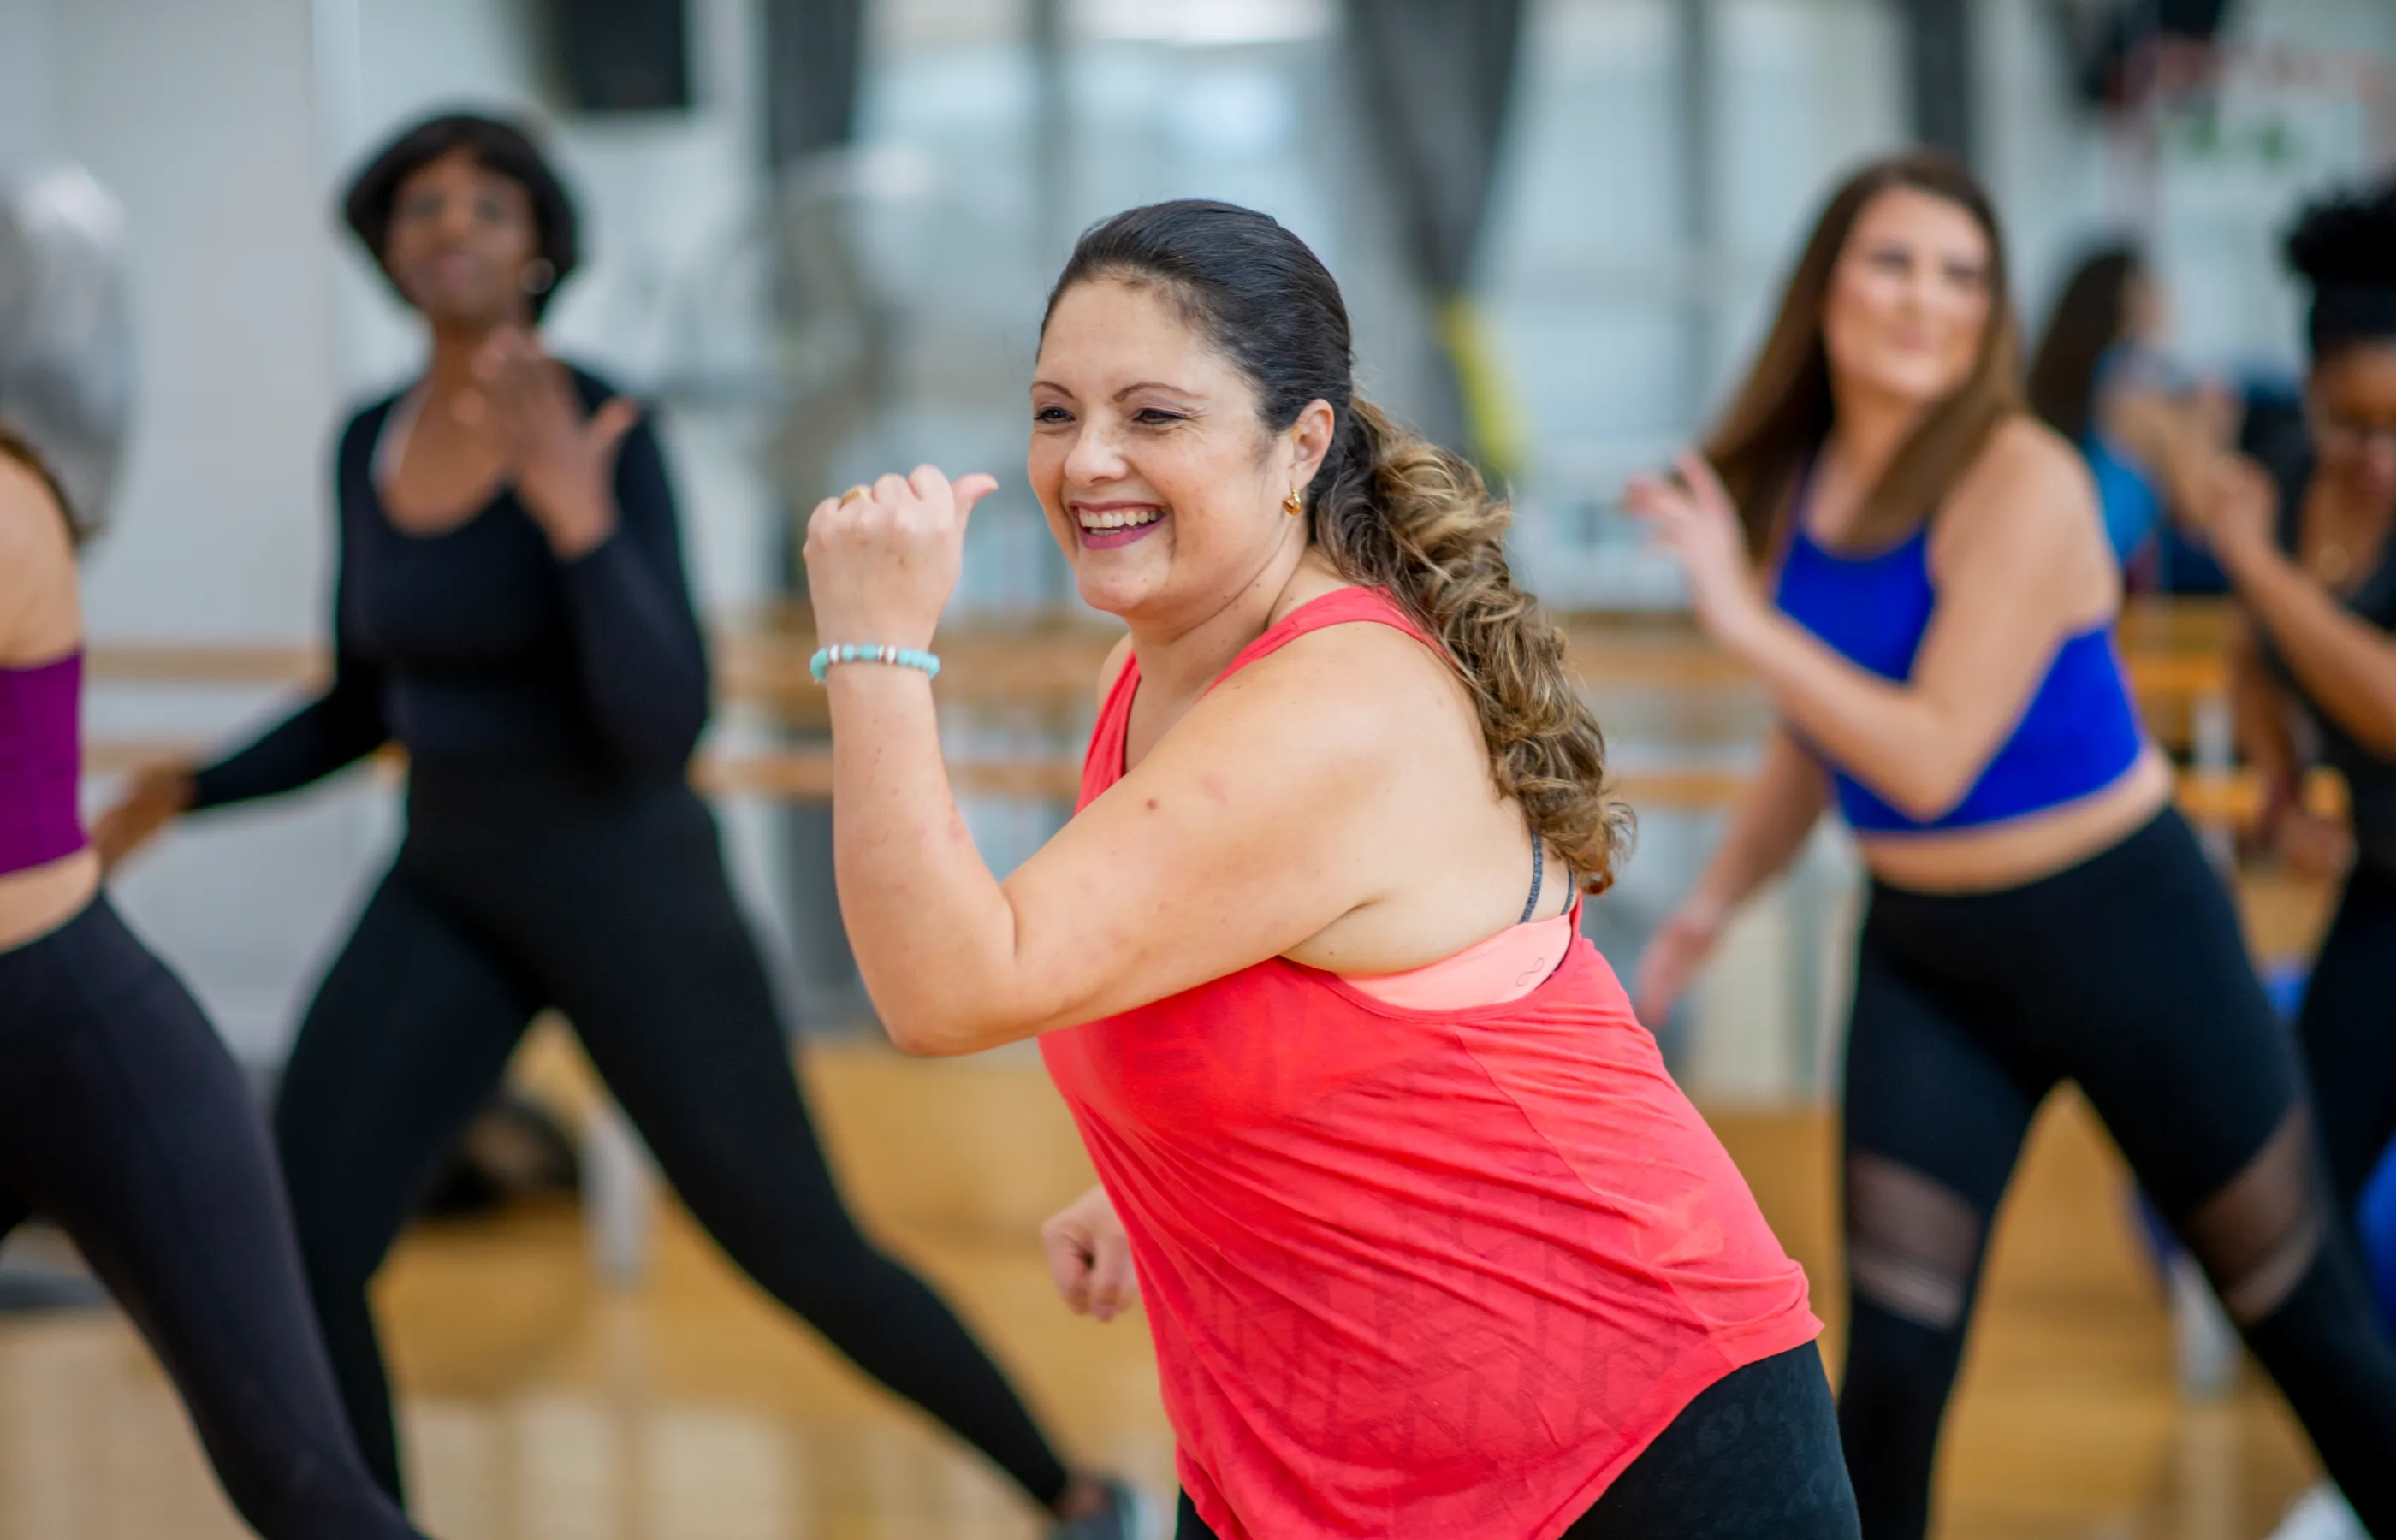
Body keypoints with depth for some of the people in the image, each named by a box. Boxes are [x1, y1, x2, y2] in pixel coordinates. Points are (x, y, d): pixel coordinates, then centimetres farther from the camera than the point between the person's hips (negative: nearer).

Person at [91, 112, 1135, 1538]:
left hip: (628, 891, -6)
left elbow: (665, 733, -26)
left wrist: (578, 517, -39)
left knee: (807, 1259, 4)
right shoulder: (374, 443, 3)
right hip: (453, 894, 6)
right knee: (293, 1250, -8)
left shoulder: (612, 434, -18)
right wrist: (180, 793, 0)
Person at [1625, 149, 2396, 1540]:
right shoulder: (1796, 484, 0)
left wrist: (1742, 619, -25)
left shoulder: (2021, 484, -19)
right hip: (1924, 957, 5)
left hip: (2120, 930, -5)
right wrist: (1712, 904, 18)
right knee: (1890, 1368, -2)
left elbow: (1933, 759, -26)